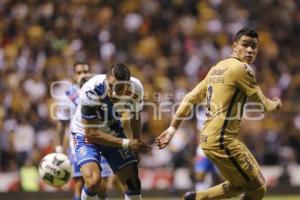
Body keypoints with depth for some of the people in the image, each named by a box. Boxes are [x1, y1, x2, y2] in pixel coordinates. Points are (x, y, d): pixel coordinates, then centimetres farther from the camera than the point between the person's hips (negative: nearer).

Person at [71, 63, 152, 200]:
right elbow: (91, 133, -28)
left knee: (132, 182, 0)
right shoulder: (91, 91, -36)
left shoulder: (135, 89, -22)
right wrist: (126, 144, -30)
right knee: (93, 180, -27)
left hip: (113, 133, 4)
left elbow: (135, 116, 2)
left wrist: (137, 143, 12)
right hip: (86, 134, -4)